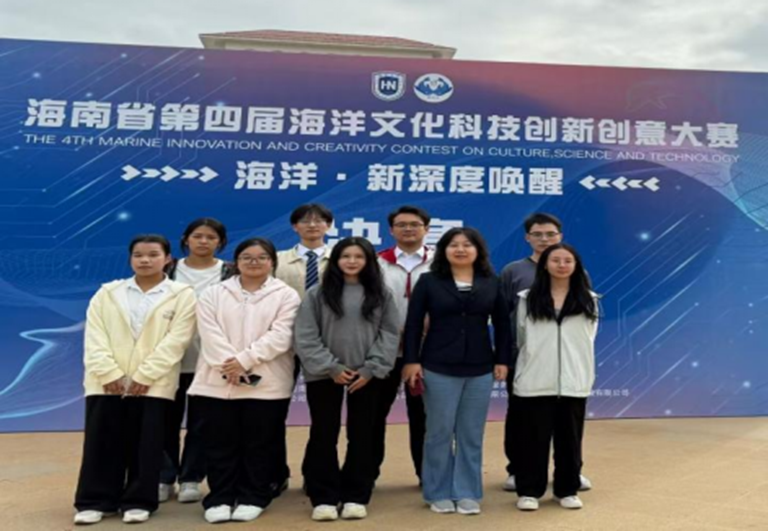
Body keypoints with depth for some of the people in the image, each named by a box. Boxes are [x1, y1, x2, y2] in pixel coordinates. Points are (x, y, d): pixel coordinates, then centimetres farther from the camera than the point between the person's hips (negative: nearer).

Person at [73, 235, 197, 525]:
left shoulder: (182, 295, 2)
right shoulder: (107, 293, 12)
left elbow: (176, 340, -7)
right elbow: (95, 337, 3)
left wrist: (144, 376, -14)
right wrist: (109, 373, -11)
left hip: (153, 384, -2)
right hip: (107, 382, 2)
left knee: (145, 445, 2)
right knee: (102, 443, 4)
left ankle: (139, 501, 15)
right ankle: (95, 501, 16)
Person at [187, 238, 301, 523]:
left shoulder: (286, 295, 2)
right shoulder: (213, 294, 9)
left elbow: (280, 336, -9)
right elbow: (211, 336, -3)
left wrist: (245, 360, -17)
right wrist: (230, 366, -16)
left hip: (267, 385, -1)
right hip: (217, 382, 2)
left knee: (259, 445, 7)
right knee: (220, 444, 8)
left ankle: (253, 498, 21)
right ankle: (220, 499, 22)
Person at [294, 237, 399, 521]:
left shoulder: (381, 294, 4)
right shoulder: (317, 294, -1)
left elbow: (390, 334, 0)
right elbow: (306, 337, -5)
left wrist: (371, 369, -10)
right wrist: (332, 367, -12)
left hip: (367, 376, 1)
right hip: (325, 375, -1)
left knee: (362, 436, 8)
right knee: (324, 436, 5)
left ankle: (355, 496, 20)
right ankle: (324, 498, 16)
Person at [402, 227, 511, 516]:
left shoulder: (491, 283, 6)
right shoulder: (429, 281, 0)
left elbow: (502, 324, 8)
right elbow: (413, 323, -3)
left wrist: (502, 360, 1)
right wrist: (412, 360, -9)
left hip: (480, 369, 2)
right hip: (438, 368, -2)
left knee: (472, 435, 9)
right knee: (439, 433, 6)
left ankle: (467, 493, 22)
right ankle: (439, 493, 20)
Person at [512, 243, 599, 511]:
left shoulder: (588, 301, 6)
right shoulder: (527, 299, 2)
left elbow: (587, 341, 11)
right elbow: (521, 339, 9)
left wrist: (579, 370, 12)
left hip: (574, 381, 1)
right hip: (535, 381, -1)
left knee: (569, 438, 10)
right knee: (533, 437, 4)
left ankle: (568, 490, 25)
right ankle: (529, 491, 16)